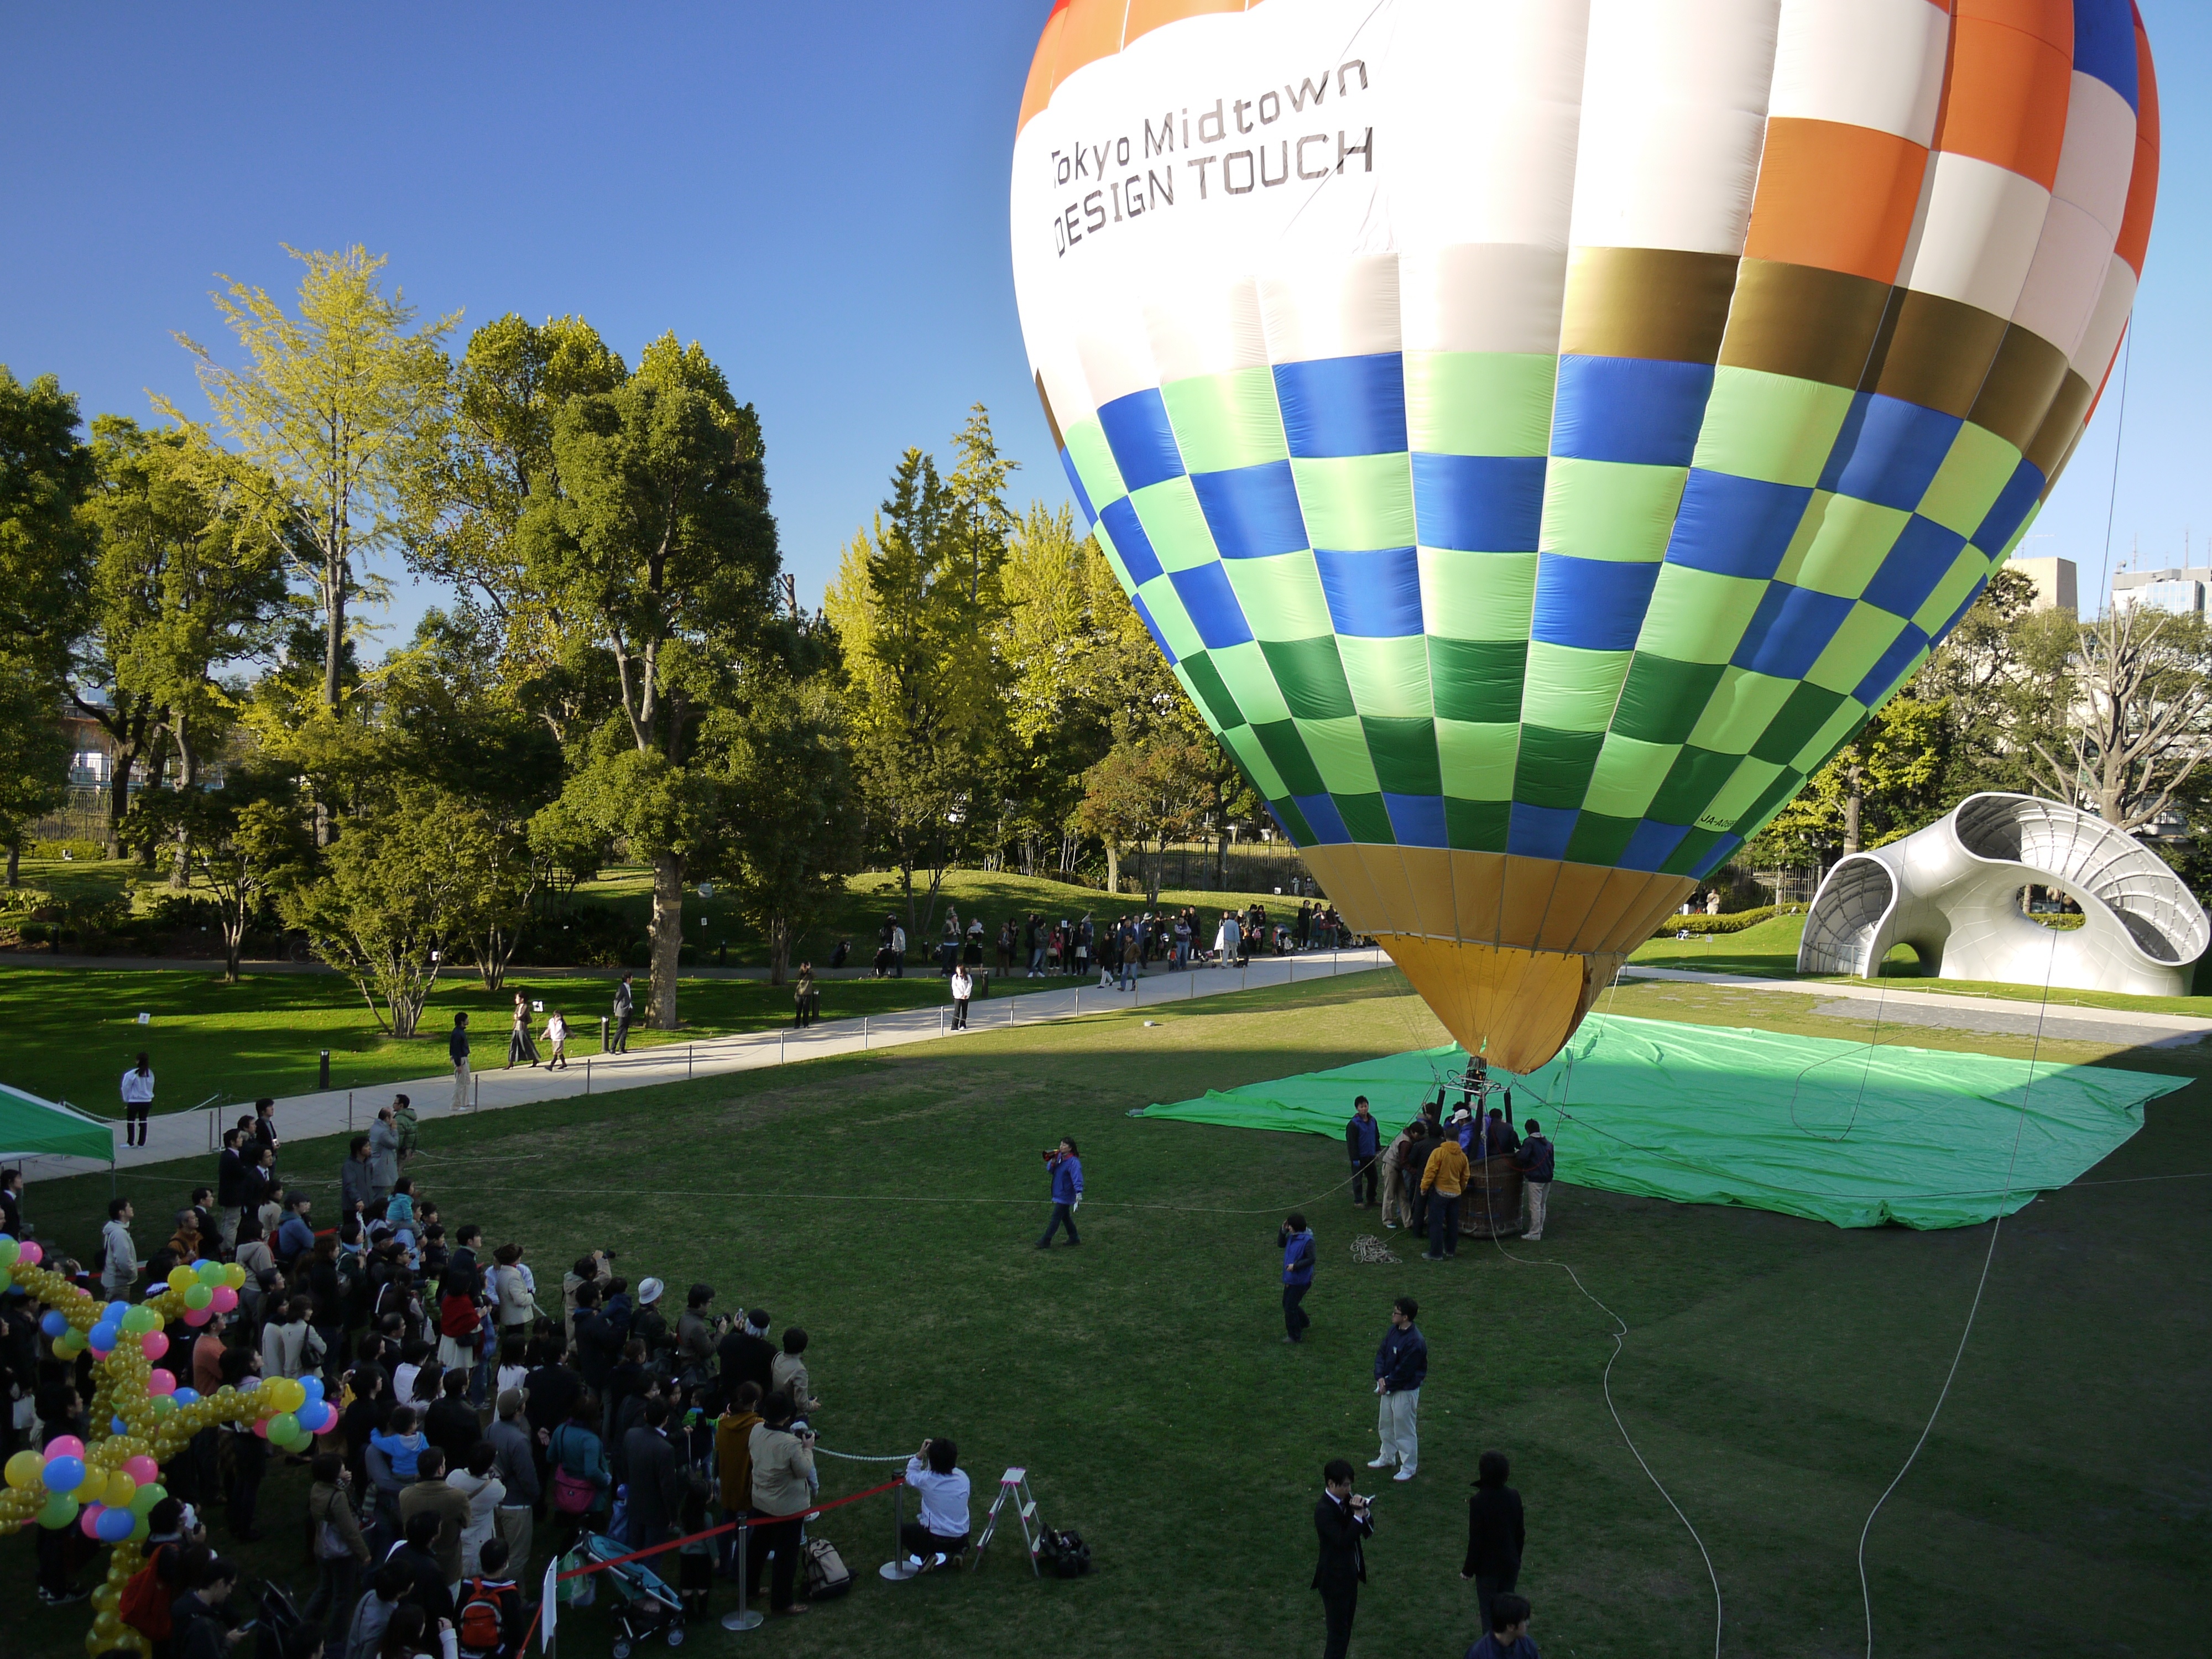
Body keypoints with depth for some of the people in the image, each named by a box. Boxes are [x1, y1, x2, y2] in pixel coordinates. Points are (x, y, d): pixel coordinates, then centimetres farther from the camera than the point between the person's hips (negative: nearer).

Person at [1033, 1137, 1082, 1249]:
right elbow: (1050, 1171, 8)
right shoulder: (1059, 1157, 5)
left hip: (1065, 1196, -9)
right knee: (1065, 1217, 20)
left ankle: (1046, 1242, 1)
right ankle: (1074, 1239, 33)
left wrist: (1079, 1193, -42)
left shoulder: (1073, 1162, -22)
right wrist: (1052, 1162, -12)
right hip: (1058, 1194, 9)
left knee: (1056, 1218, -4)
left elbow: (1077, 1178, -30)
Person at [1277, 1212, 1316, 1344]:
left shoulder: (1307, 1241, -23)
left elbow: (1311, 1259, -23)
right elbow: (1281, 1244, 13)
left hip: (1300, 1280, -9)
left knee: (1290, 1308, -1)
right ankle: (1305, 1321, 44)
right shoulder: (1292, 1236, 2)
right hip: (1290, 1278, 9)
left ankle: (1296, 1336, 14)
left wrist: (1295, 1266, -27)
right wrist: (1283, 1231, -2)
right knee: (1286, 1304, 23)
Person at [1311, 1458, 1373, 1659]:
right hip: (1335, 1580, -9)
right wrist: (1358, 1516, -29)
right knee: (1338, 1633, -1)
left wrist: (1365, 1513, -14)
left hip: (1350, 1575, 9)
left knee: (1345, 1629, 20)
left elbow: (1368, 1531, 5)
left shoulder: (1345, 1500, 1)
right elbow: (1343, 1541, -31)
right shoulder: (1324, 1510, -24)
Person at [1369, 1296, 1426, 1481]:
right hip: (1388, 1387, 9)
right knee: (1385, 1425, 23)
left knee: (1405, 1430, 5)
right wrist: (1380, 1377, -9)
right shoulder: (1393, 1331, -1)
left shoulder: (1415, 1342, -28)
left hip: (1406, 1391, -9)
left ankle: (1408, 1468, 21)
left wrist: (1388, 1384, -13)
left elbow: (1404, 1371, -24)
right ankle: (1387, 1457, 42)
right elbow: (1381, 1353, 4)